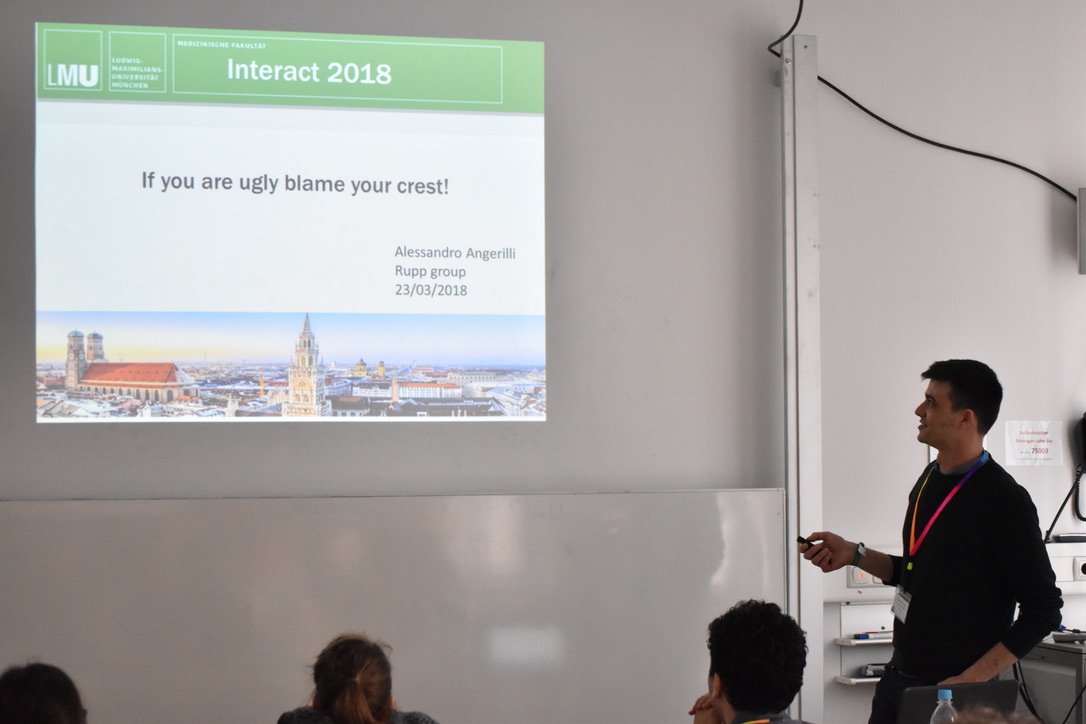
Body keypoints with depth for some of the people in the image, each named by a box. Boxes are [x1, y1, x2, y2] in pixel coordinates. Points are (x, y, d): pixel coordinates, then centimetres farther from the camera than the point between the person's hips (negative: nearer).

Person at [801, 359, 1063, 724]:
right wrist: (854, 554, 6)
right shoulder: (931, 479, 8)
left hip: (950, 693, -7)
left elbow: (1043, 609, -16)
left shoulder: (1003, 500, -16)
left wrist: (972, 680, -19)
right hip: (897, 679, 7)